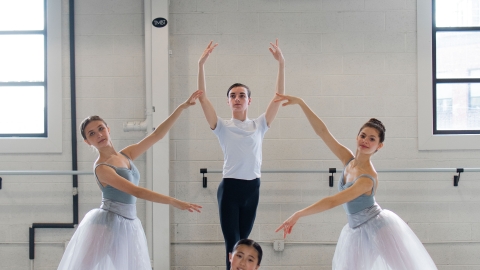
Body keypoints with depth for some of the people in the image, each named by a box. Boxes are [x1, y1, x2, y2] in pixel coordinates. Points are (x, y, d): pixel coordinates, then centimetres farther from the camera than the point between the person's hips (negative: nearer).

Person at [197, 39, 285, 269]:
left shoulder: (258, 125, 6)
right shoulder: (222, 127, 0)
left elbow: (279, 96, -1)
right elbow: (202, 98, -10)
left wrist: (281, 64, -8)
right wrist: (201, 64, -18)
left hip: (252, 188, 3)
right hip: (229, 188, -3)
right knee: (232, 245, -6)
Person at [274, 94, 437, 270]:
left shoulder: (368, 178, -27)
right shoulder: (349, 160, -7)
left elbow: (333, 201, -32)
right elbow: (322, 131, -8)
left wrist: (298, 215, -32)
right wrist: (300, 103, -13)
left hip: (380, 228, -7)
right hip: (358, 231, 7)